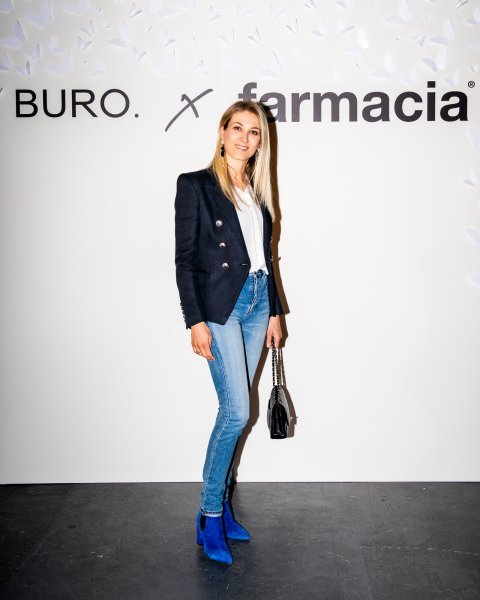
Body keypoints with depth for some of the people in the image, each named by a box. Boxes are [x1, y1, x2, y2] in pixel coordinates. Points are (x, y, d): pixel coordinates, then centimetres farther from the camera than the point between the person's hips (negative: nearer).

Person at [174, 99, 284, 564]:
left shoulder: (257, 190, 14)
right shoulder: (195, 185, -4)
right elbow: (184, 259, -8)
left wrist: (274, 312, 14)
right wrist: (196, 321, -13)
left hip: (257, 302, 6)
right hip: (219, 305, -6)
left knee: (233, 410, 10)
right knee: (236, 411, -10)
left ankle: (222, 502, 23)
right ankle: (210, 518, 6)